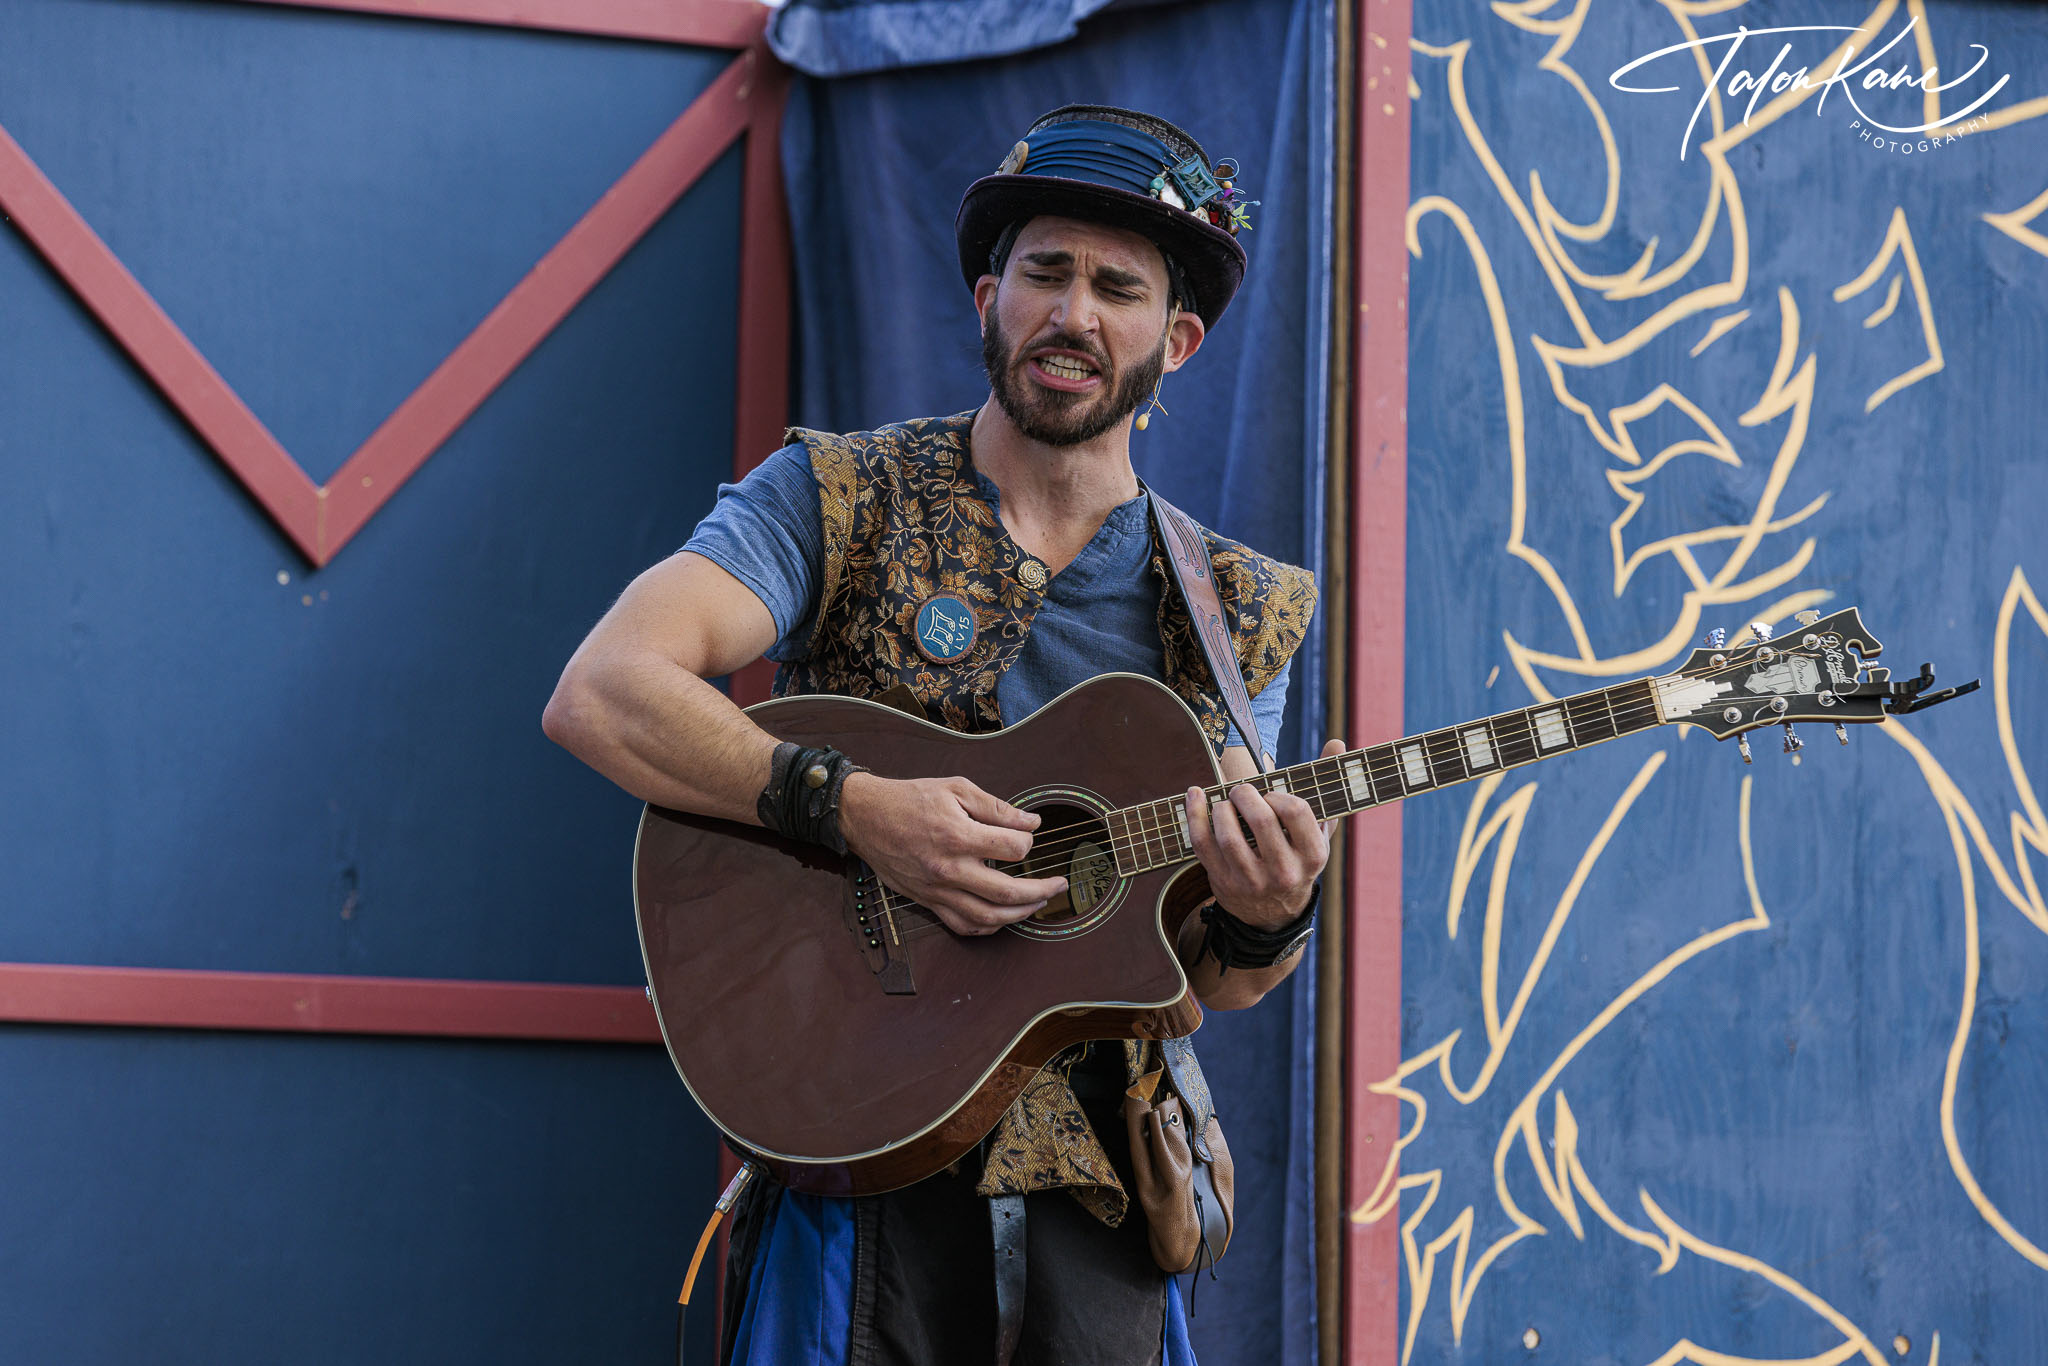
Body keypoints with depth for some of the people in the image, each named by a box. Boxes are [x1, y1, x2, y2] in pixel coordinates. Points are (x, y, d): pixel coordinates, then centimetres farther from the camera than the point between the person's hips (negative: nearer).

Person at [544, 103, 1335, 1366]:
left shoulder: (1241, 613, 11)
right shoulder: (840, 499, 3)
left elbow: (1210, 983, 11)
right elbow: (598, 696, -11)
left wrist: (1266, 922, -13)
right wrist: (854, 807, -21)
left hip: (1099, 1143, 3)